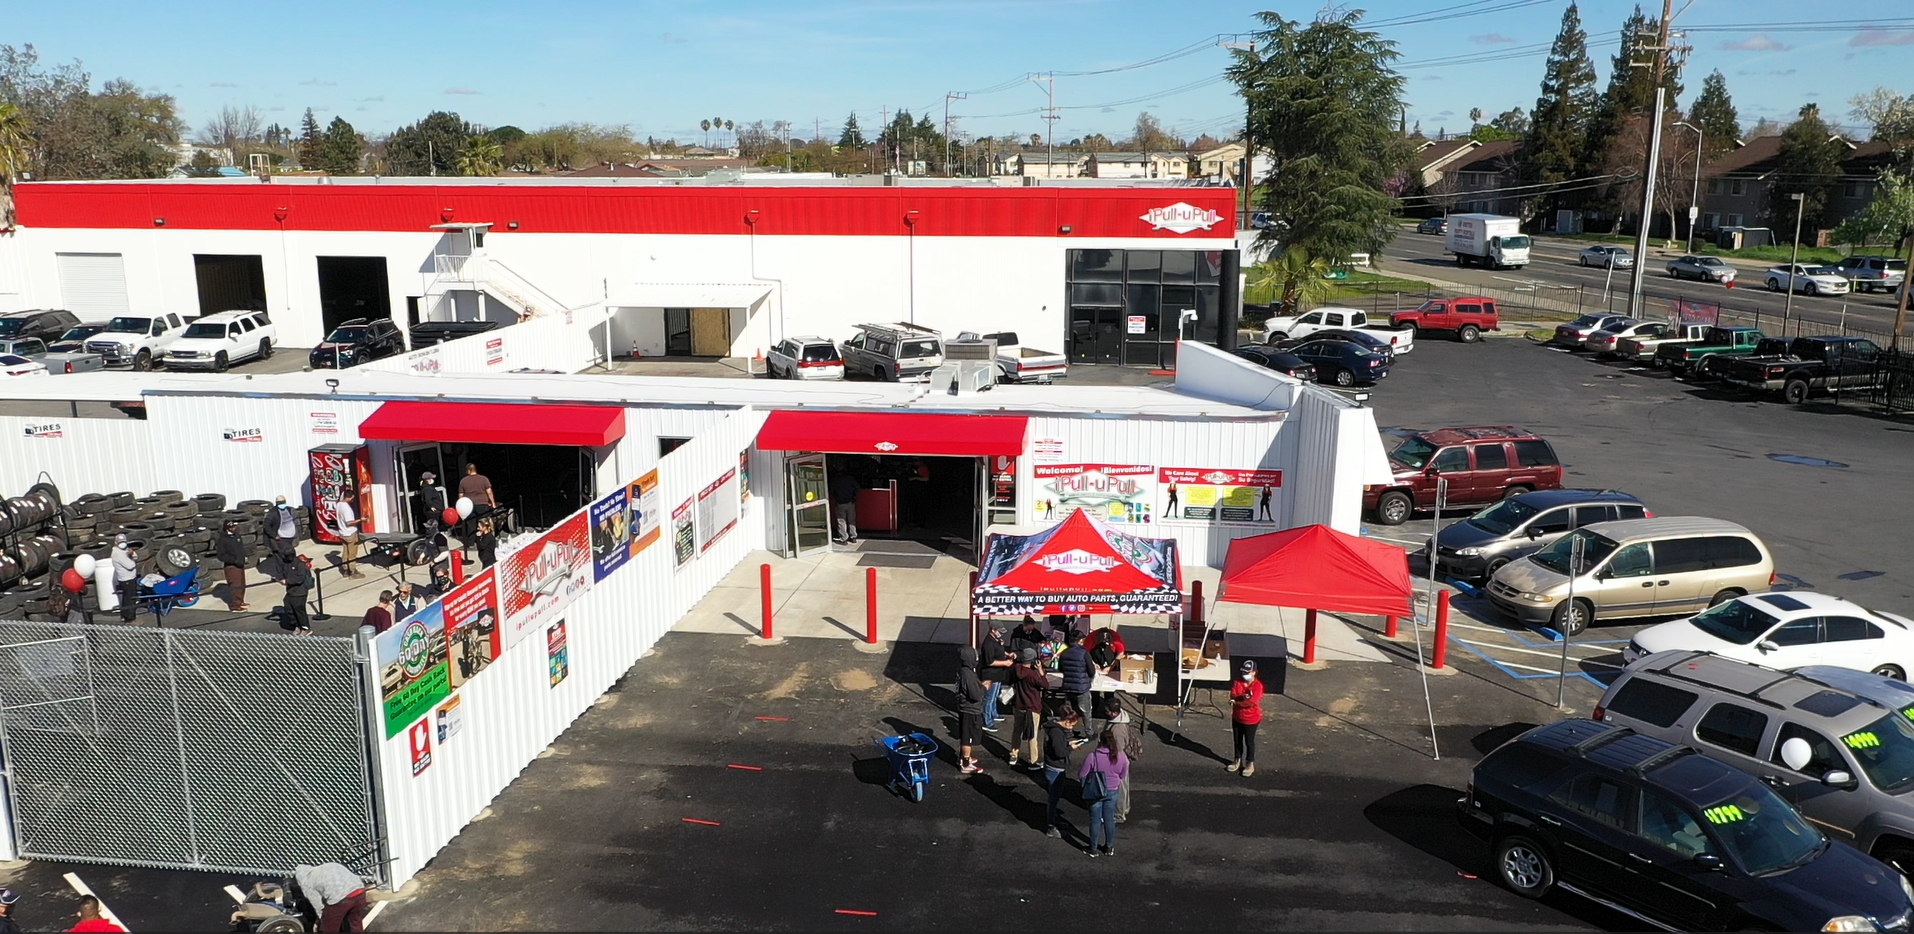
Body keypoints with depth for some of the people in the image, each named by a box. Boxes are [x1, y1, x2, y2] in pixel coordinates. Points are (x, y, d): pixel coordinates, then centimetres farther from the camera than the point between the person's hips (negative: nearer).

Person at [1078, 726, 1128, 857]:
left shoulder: (1092, 756, -23)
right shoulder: (1122, 757, -13)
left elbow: (1082, 775, -15)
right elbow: (1123, 776, 1)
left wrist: (1079, 768, 6)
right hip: (1112, 792, 3)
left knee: (1095, 821, 13)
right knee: (1109, 819, 19)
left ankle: (1094, 849, 25)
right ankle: (1109, 848, 32)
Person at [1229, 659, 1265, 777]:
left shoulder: (1258, 685, -20)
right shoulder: (1237, 681, -5)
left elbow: (1251, 702, -27)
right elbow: (1232, 696, -14)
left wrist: (1236, 702, -22)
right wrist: (1242, 697, -31)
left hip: (1251, 719, -5)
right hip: (1237, 717, 5)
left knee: (1249, 742, 9)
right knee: (1237, 740, 18)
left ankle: (1250, 764, 24)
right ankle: (1238, 761, 35)